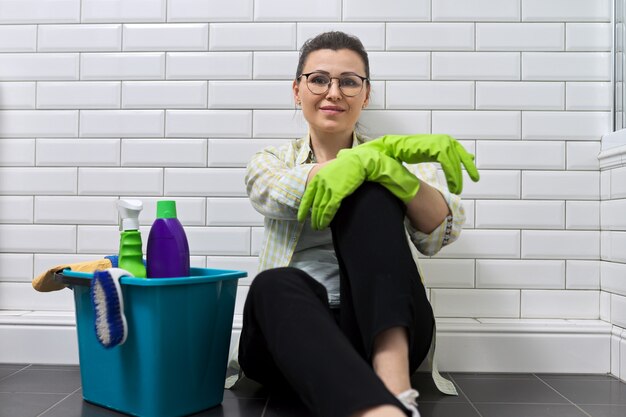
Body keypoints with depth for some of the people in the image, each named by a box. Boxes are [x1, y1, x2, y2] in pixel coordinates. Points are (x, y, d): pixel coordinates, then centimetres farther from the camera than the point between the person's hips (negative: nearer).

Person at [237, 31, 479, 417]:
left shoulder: (389, 158, 12)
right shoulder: (270, 162, 14)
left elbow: (440, 234, -8)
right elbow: (281, 193, -13)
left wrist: (385, 165, -26)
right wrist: (375, 154, -25)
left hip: (387, 328, 0)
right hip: (291, 329, 0)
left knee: (369, 195, -25)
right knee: (276, 286, -34)